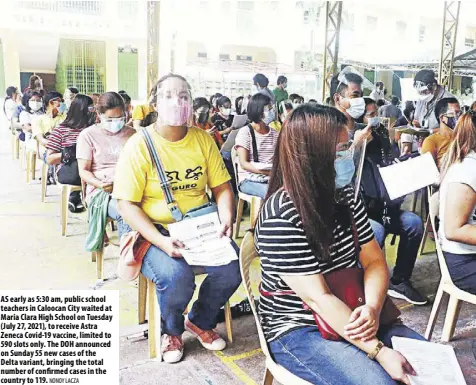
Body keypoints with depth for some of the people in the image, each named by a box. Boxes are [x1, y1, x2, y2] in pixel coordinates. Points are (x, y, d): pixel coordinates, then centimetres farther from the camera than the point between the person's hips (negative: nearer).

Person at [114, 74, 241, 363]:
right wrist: (160, 241, -25)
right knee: (177, 276, -31)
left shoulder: (203, 140, 3)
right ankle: (171, 330, 8)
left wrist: (226, 218, -13)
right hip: (155, 231, -3)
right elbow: (127, 204, -12)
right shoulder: (140, 146, -9)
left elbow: (222, 187, 7)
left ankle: (200, 321, 13)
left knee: (233, 266, -21)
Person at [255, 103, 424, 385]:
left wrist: (372, 309, -18)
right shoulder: (281, 215, -23)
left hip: (351, 318, 7)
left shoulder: (346, 196, 0)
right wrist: (379, 351, -25)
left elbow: (375, 261, 1)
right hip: (298, 329, -7)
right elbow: (317, 298, -24)